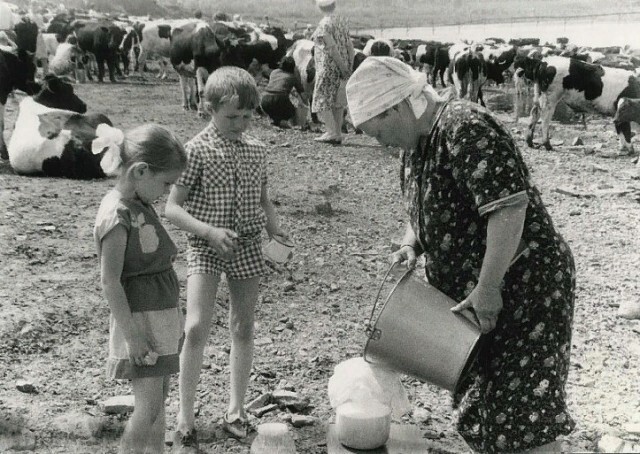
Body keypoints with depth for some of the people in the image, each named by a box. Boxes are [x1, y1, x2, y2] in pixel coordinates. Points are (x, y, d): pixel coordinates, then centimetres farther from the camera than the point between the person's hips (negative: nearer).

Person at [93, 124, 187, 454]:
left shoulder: (141, 204, 7)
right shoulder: (117, 215, -20)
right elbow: (110, 282, -19)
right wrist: (131, 334, -18)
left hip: (162, 313, 9)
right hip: (139, 318, -9)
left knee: (159, 399, 16)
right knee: (148, 408, -6)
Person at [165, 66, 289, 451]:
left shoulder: (257, 150, 3)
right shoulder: (197, 151, -11)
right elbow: (173, 207, -11)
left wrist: (277, 230, -5)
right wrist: (210, 231, -24)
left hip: (248, 247, 5)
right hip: (206, 246, -4)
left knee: (244, 327, 11)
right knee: (196, 327, -13)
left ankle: (236, 410, 26)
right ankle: (186, 416, 3)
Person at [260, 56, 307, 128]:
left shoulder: (274, 72, 24)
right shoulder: (293, 77, 17)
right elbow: (303, 95, 16)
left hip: (265, 101, 3)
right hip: (280, 100, -3)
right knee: (292, 113, 25)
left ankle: (274, 118, 10)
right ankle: (279, 121, -5)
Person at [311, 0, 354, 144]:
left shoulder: (324, 25, -12)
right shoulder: (342, 21, 9)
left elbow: (333, 49, -18)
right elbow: (350, 45, 7)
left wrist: (344, 68, -15)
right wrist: (349, 67, 7)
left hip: (328, 66, -7)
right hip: (341, 67, 7)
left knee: (323, 100, -1)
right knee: (337, 101, 11)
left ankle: (332, 132, -10)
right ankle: (338, 134, 13)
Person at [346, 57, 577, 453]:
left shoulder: (466, 129, -21)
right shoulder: (416, 143, 9)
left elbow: (509, 206, -28)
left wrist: (488, 288, -26)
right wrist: (411, 245, -1)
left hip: (523, 286, -9)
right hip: (471, 293, 10)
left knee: (523, 410, -7)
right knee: (478, 406, 16)